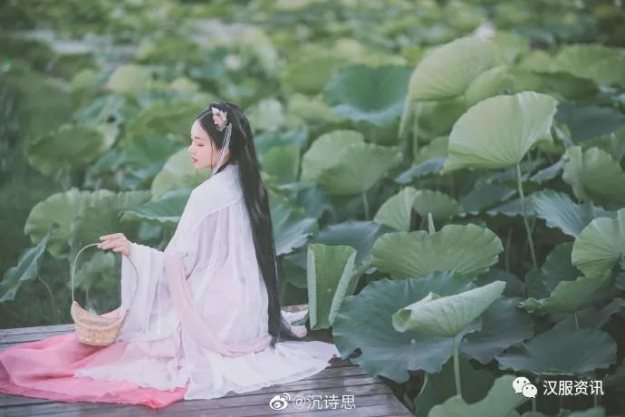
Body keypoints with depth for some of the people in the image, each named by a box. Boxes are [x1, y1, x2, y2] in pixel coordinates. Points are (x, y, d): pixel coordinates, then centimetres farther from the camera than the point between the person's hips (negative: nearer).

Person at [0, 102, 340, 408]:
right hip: (251, 315, 7)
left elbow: (180, 264, -16)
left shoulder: (208, 195, -18)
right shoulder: (249, 187, 5)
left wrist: (132, 250, -15)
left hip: (217, 318, -7)